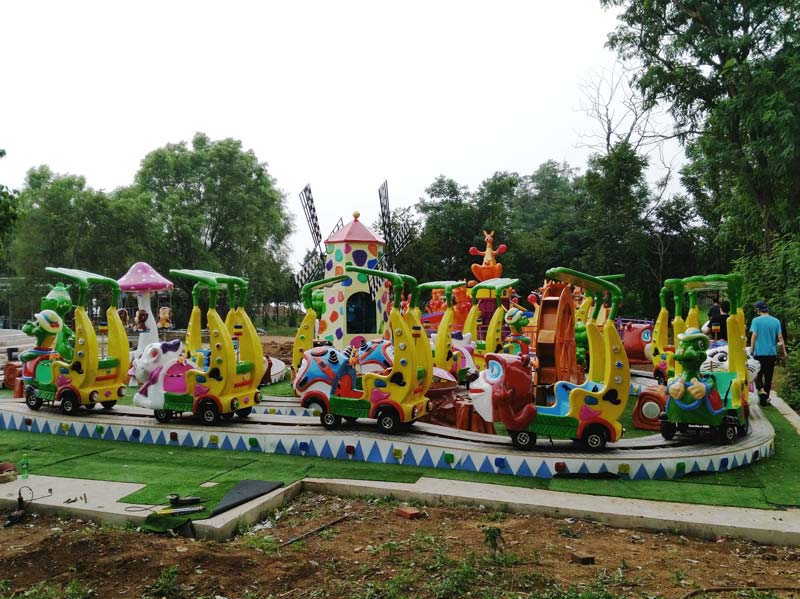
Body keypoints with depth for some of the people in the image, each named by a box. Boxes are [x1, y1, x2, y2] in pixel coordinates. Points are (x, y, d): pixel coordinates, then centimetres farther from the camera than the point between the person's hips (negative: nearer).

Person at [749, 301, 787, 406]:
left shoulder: (756, 320, -8)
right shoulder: (776, 321, 1)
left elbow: (754, 335, -12)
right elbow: (780, 337, 0)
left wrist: (751, 349, -5)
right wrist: (784, 351, 6)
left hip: (759, 352, -3)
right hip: (772, 353, 3)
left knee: (758, 374, 12)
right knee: (768, 376, 11)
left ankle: (761, 390, -13)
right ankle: (765, 399, 17)